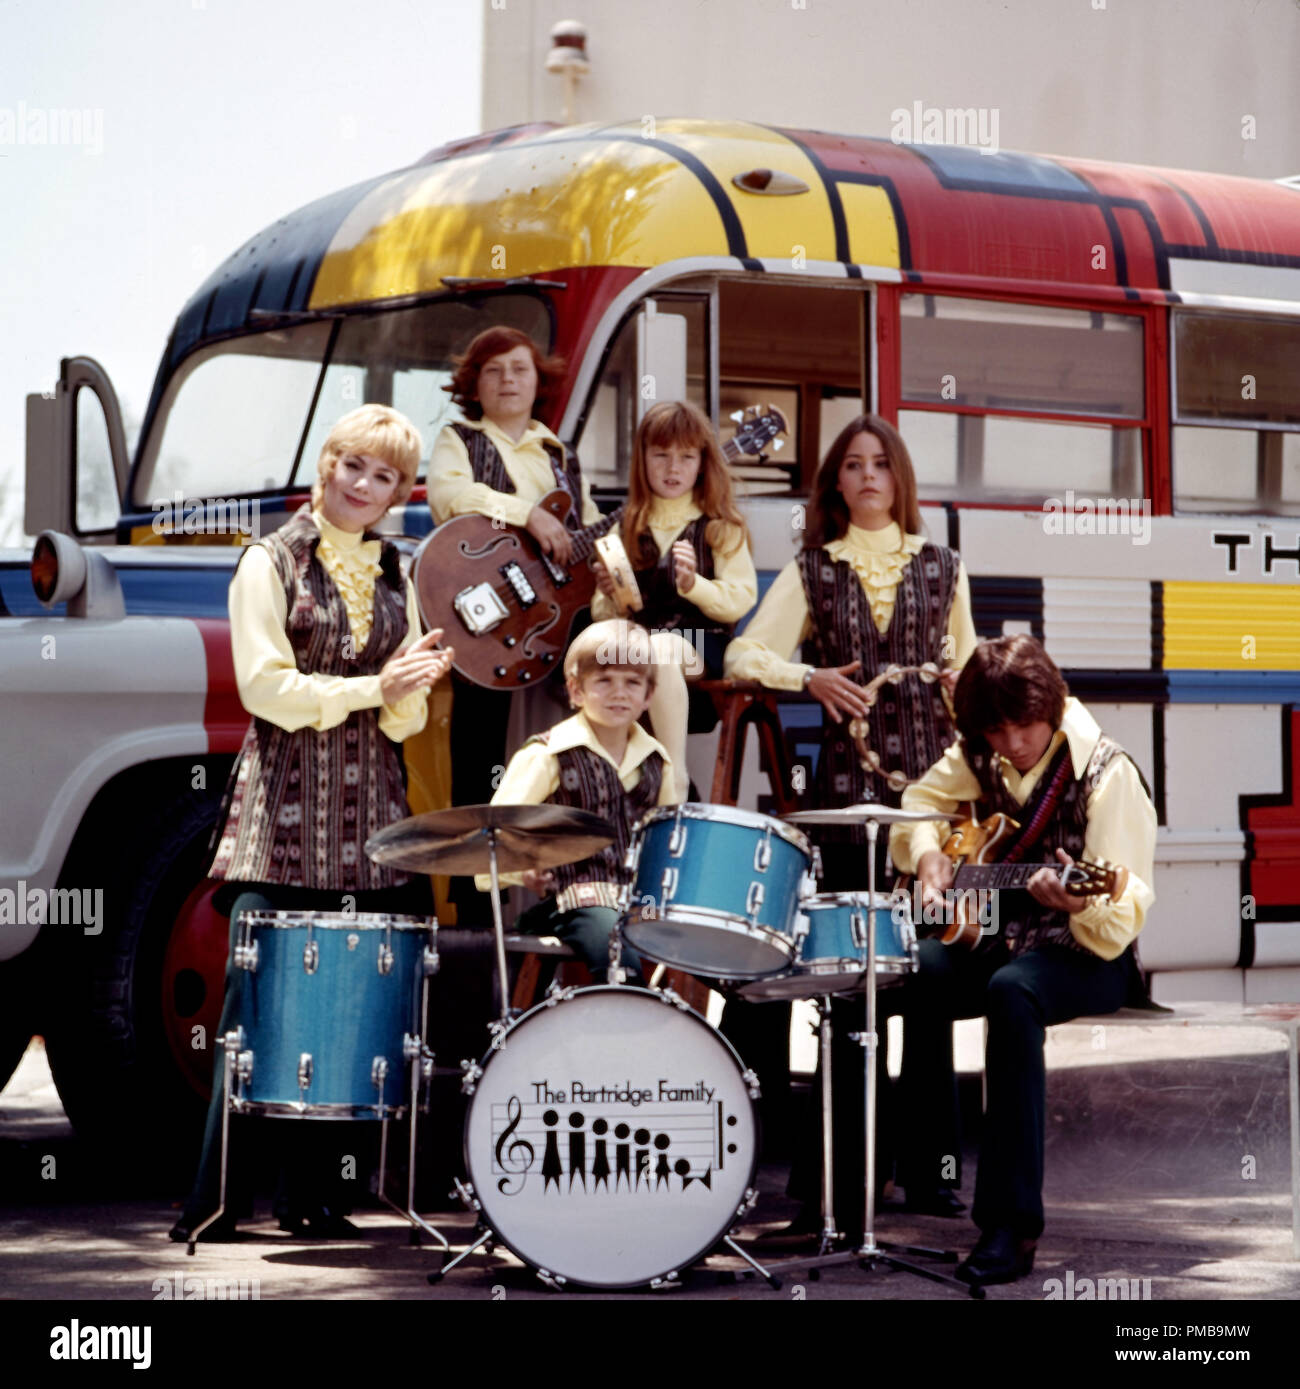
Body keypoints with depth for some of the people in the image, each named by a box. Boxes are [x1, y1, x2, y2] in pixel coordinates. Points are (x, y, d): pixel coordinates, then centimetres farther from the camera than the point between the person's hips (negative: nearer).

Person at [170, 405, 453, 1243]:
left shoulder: (395, 578, 16)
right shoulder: (271, 564, 4)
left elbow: (404, 721, 14)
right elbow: (268, 686, -7)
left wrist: (411, 687, -8)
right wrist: (371, 686, -14)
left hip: (371, 816, 4)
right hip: (285, 812, -4)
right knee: (257, 1004, -9)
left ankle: (313, 1195, 6)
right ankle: (212, 1200, -5)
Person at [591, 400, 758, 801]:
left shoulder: (720, 527, 7)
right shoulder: (627, 528, 16)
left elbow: (741, 600, -3)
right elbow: (603, 614, 15)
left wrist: (693, 584, -21)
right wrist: (611, 597, -9)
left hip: (700, 638, -3)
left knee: (661, 649, -40)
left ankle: (675, 777, -38)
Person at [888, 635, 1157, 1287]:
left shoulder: (1105, 774, -17)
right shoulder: (981, 755, 1)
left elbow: (1124, 919, -23)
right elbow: (917, 806, 19)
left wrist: (1083, 902, -46)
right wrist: (928, 854, -2)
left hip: (1088, 954, -6)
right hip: (996, 934, 6)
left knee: (1011, 992, -38)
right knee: (912, 971, -26)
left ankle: (1011, 1222, -38)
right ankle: (929, 1166, -9)